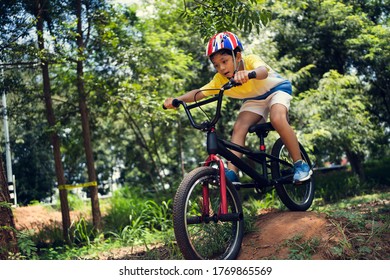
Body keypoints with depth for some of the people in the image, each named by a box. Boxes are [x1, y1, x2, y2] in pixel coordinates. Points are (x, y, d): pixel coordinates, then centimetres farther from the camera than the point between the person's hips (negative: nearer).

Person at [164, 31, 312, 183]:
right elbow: (199, 93, -25)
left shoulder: (250, 60, -32)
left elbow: (263, 71, -54)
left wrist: (249, 73, -77)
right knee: (239, 127, -21)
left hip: (276, 89, -5)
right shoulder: (220, 79, -19)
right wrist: (177, 99, -43)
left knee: (277, 119, -33)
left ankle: (300, 164, -21)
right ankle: (231, 173, -23)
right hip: (254, 99, 5)